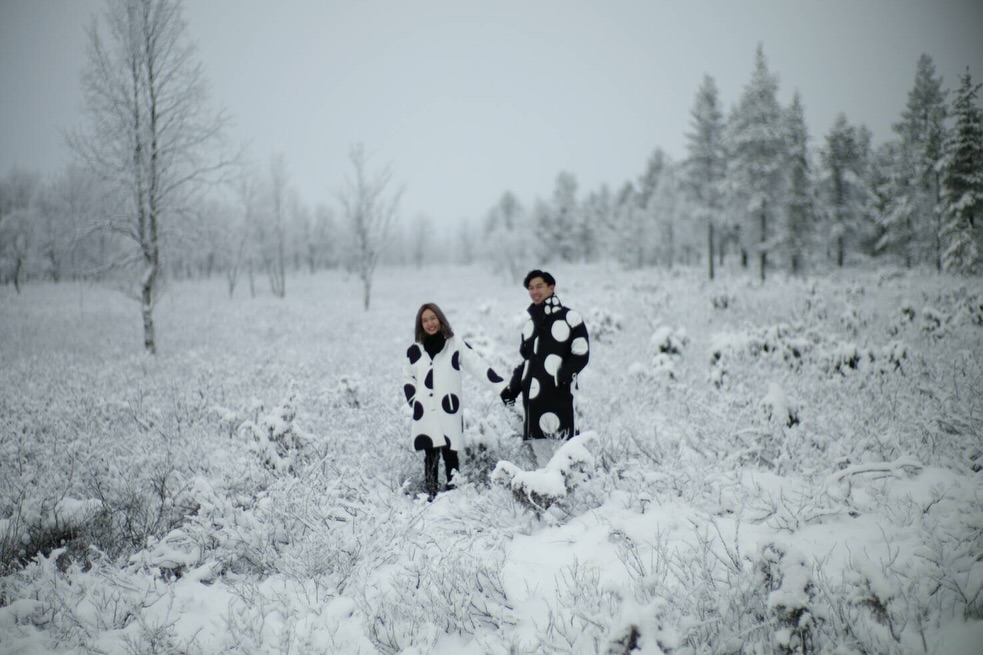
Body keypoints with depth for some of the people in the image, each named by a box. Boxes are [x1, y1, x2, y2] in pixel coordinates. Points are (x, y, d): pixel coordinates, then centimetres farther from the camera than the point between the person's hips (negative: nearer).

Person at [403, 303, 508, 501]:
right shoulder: (415, 351, 9)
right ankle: (431, 496, 10)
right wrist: (413, 399, 5)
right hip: (425, 415, 2)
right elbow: (408, 377, 22)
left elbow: (479, 367, -8)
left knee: (450, 454, 1)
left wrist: (503, 387, -18)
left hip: (449, 413, -2)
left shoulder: (456, 345, -1)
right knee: (430, 456, 4)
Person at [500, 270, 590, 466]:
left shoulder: (569, 318, -1)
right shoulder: (530, 324, 21)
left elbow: (581, 355, -5)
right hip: (532, 395, 7)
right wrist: (512, 388, 14)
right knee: (540, 450, 8)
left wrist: (563, 376, -18)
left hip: (558, 394, -7)